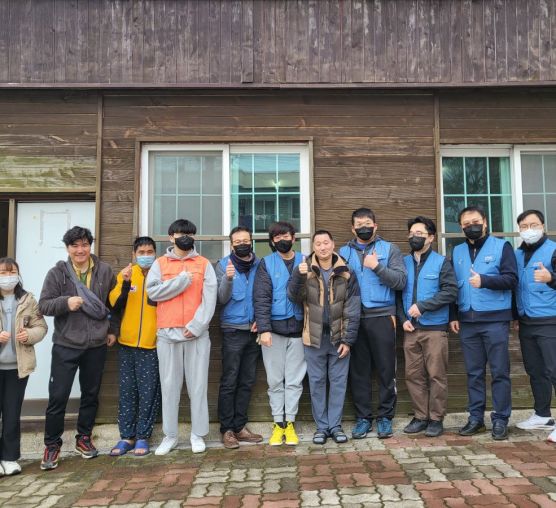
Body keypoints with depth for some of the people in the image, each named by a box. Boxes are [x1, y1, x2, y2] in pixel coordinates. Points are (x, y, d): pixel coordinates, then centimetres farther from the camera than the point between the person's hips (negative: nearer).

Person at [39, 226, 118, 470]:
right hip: (65, 345, -2)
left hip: (96, 345, 2)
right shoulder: (57, 272, -3)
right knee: (58, 396, -1)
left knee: (91, 394, 13)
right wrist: (65, 302, -23)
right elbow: (43, 305, -5)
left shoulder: (105, 271, 2)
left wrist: (112, 330, 10)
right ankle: (52, 444, 17)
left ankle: (84, 438, 30)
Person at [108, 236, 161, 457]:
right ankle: (126, 437, 20)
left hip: (152, 345, -2)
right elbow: (115, 305, -3)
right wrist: (125, 284, -18)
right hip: (127, 344, 3)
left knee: (148, 393, 3)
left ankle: (142, 437, 14)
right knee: (126, 392, 9)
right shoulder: (125, 274, 7)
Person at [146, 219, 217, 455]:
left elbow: (210, 298, -2)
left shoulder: (204, 264, 7)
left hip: (197, 332, 0)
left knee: (198, 384, 4)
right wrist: (182, 280, -9)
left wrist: (197, 325, -12)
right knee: (169, 385, 6)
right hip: (167, 332, 1)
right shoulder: (160, 264, 9)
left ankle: (198, 434, 14)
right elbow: (152, 291, -5)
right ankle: (170, 435, 17)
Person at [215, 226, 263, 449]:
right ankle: (227, 428, 7)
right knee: (229, 382, -2)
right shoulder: (223, 265, -2)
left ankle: (239, 426, 19)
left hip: (254, 330, 4)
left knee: (247, 381, 9)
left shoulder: (260, 265, 6)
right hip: (233, 330, -3)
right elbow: (222, 299, -10)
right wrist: (228, 278, -27)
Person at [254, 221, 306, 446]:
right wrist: (263, 328, -14)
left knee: (294, 379, 5)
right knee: (275, 379, 6)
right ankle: (278, 423, 16)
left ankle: (289, 423, 16)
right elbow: (261, 298, -4)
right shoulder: (266, 264, 4)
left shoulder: (304, 261, 8)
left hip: (298, 327, 1)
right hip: (274, 328, -1)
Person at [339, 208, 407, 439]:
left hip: (381, 317, -2)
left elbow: (401, 281, -5)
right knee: (358, 370, 7)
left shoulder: (389, 249, 5)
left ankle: (385, 417, 16)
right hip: (353, 318, 2)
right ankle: (363, 417, 19)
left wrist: (377, 267, -14)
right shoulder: (344, 252, 11)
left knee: (386, 370, 3)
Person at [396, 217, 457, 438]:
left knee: (436, 375, 1)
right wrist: (402, 319, -2)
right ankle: (420, 417, 19)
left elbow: (451, 291, -10)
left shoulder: (441, 262, 0)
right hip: (410, 329, 4)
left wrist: (422, 306, -16)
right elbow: (397, 293, 12)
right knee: (413, 375, 7)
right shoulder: (403, 262, 10)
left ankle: (436, 419, 13)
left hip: (435, 328, -4)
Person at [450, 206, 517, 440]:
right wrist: (453, 316, 11)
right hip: (467, 321, 4)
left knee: (500, 372, 1)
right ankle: (476, 418, 17)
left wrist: (484, 280, -23)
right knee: (473, 372, 9)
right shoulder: (457, 251, 14)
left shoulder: (501, 246, 1)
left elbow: (511, 279, -8)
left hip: (495, 319, -4)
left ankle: (500, 420, 10)